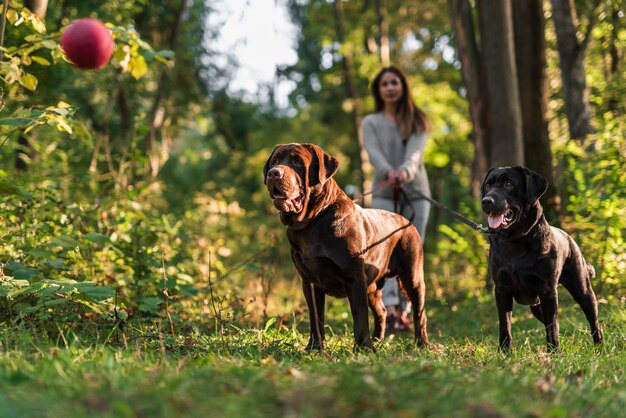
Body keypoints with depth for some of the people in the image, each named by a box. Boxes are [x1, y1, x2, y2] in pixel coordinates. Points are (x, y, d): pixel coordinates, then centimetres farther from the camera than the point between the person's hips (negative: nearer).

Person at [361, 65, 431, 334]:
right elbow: (374, 154, -9)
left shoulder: (417, 121, 8)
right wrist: (388, 172, -31)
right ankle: (389, 310, -31)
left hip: (416, 193, 2)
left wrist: (405, 170, -32)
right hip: (384, 193, -2)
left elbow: (416, 151, -10)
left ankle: (403, 311, 9)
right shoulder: (371, 123, 8)